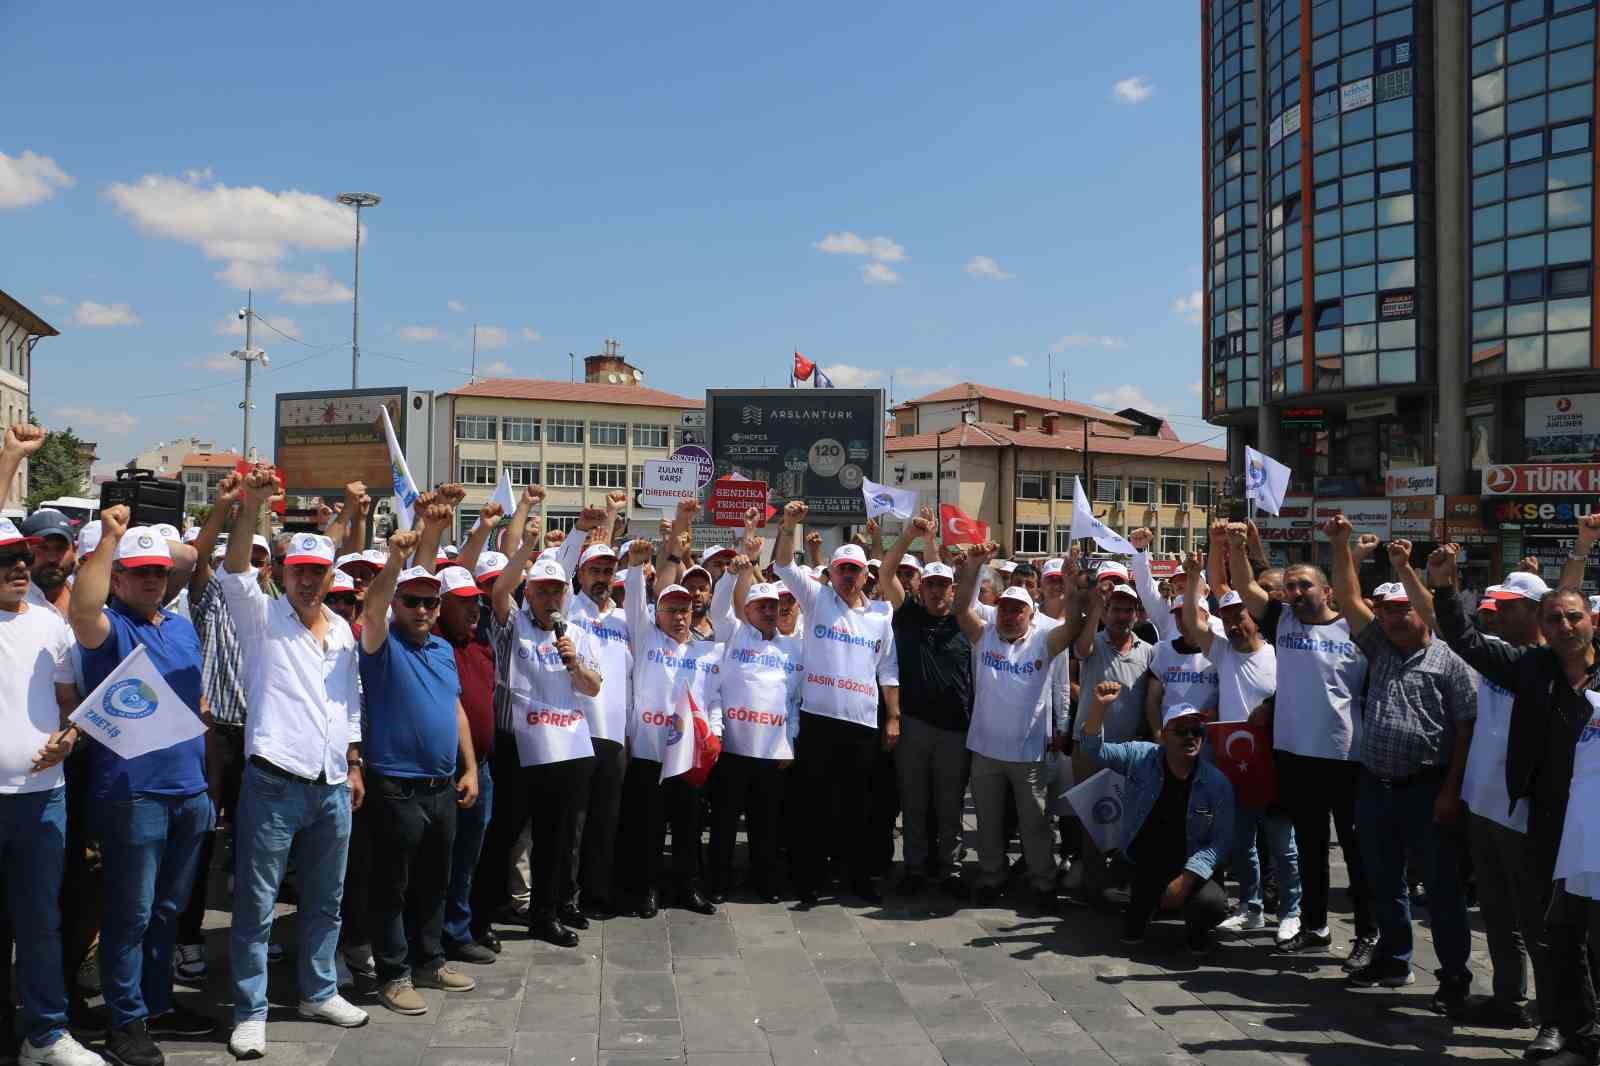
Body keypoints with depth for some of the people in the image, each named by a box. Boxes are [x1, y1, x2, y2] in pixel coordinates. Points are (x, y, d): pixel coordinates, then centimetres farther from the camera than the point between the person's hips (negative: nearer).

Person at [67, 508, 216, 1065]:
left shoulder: (182, 627, 15)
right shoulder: (109, 627, -5)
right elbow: (82, 611, -31)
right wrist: (109, 539, -31)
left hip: (188, 790, 7)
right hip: (132, 794, -6)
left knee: (167, 911, 16)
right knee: (131, 914, 0)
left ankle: (159, 1004, 28)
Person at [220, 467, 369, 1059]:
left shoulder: (343, 629, 12)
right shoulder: (262, 616, -2)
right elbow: (234, 572, -21)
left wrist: (355, 765, 17)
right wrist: (250, 506, -34)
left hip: (332, 786, 5)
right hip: (273, 783, -5)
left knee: (325, 900, 15)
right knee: (255, 903, 1)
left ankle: (318, 992, 30)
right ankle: (250, 1011, 11)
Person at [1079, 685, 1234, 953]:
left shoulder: (1217, 784, -8)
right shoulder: (1140, 757, -4)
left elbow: (1220, 841, -10)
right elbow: (1097, 749, -7)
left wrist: (1186, 879, -21)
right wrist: (1097, 706, -25)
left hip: (1189, 871, 0)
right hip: (1141, 867, 0)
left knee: (1213, 904, -27)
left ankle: (1196, 930, 11)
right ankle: (1139, 911, 14)